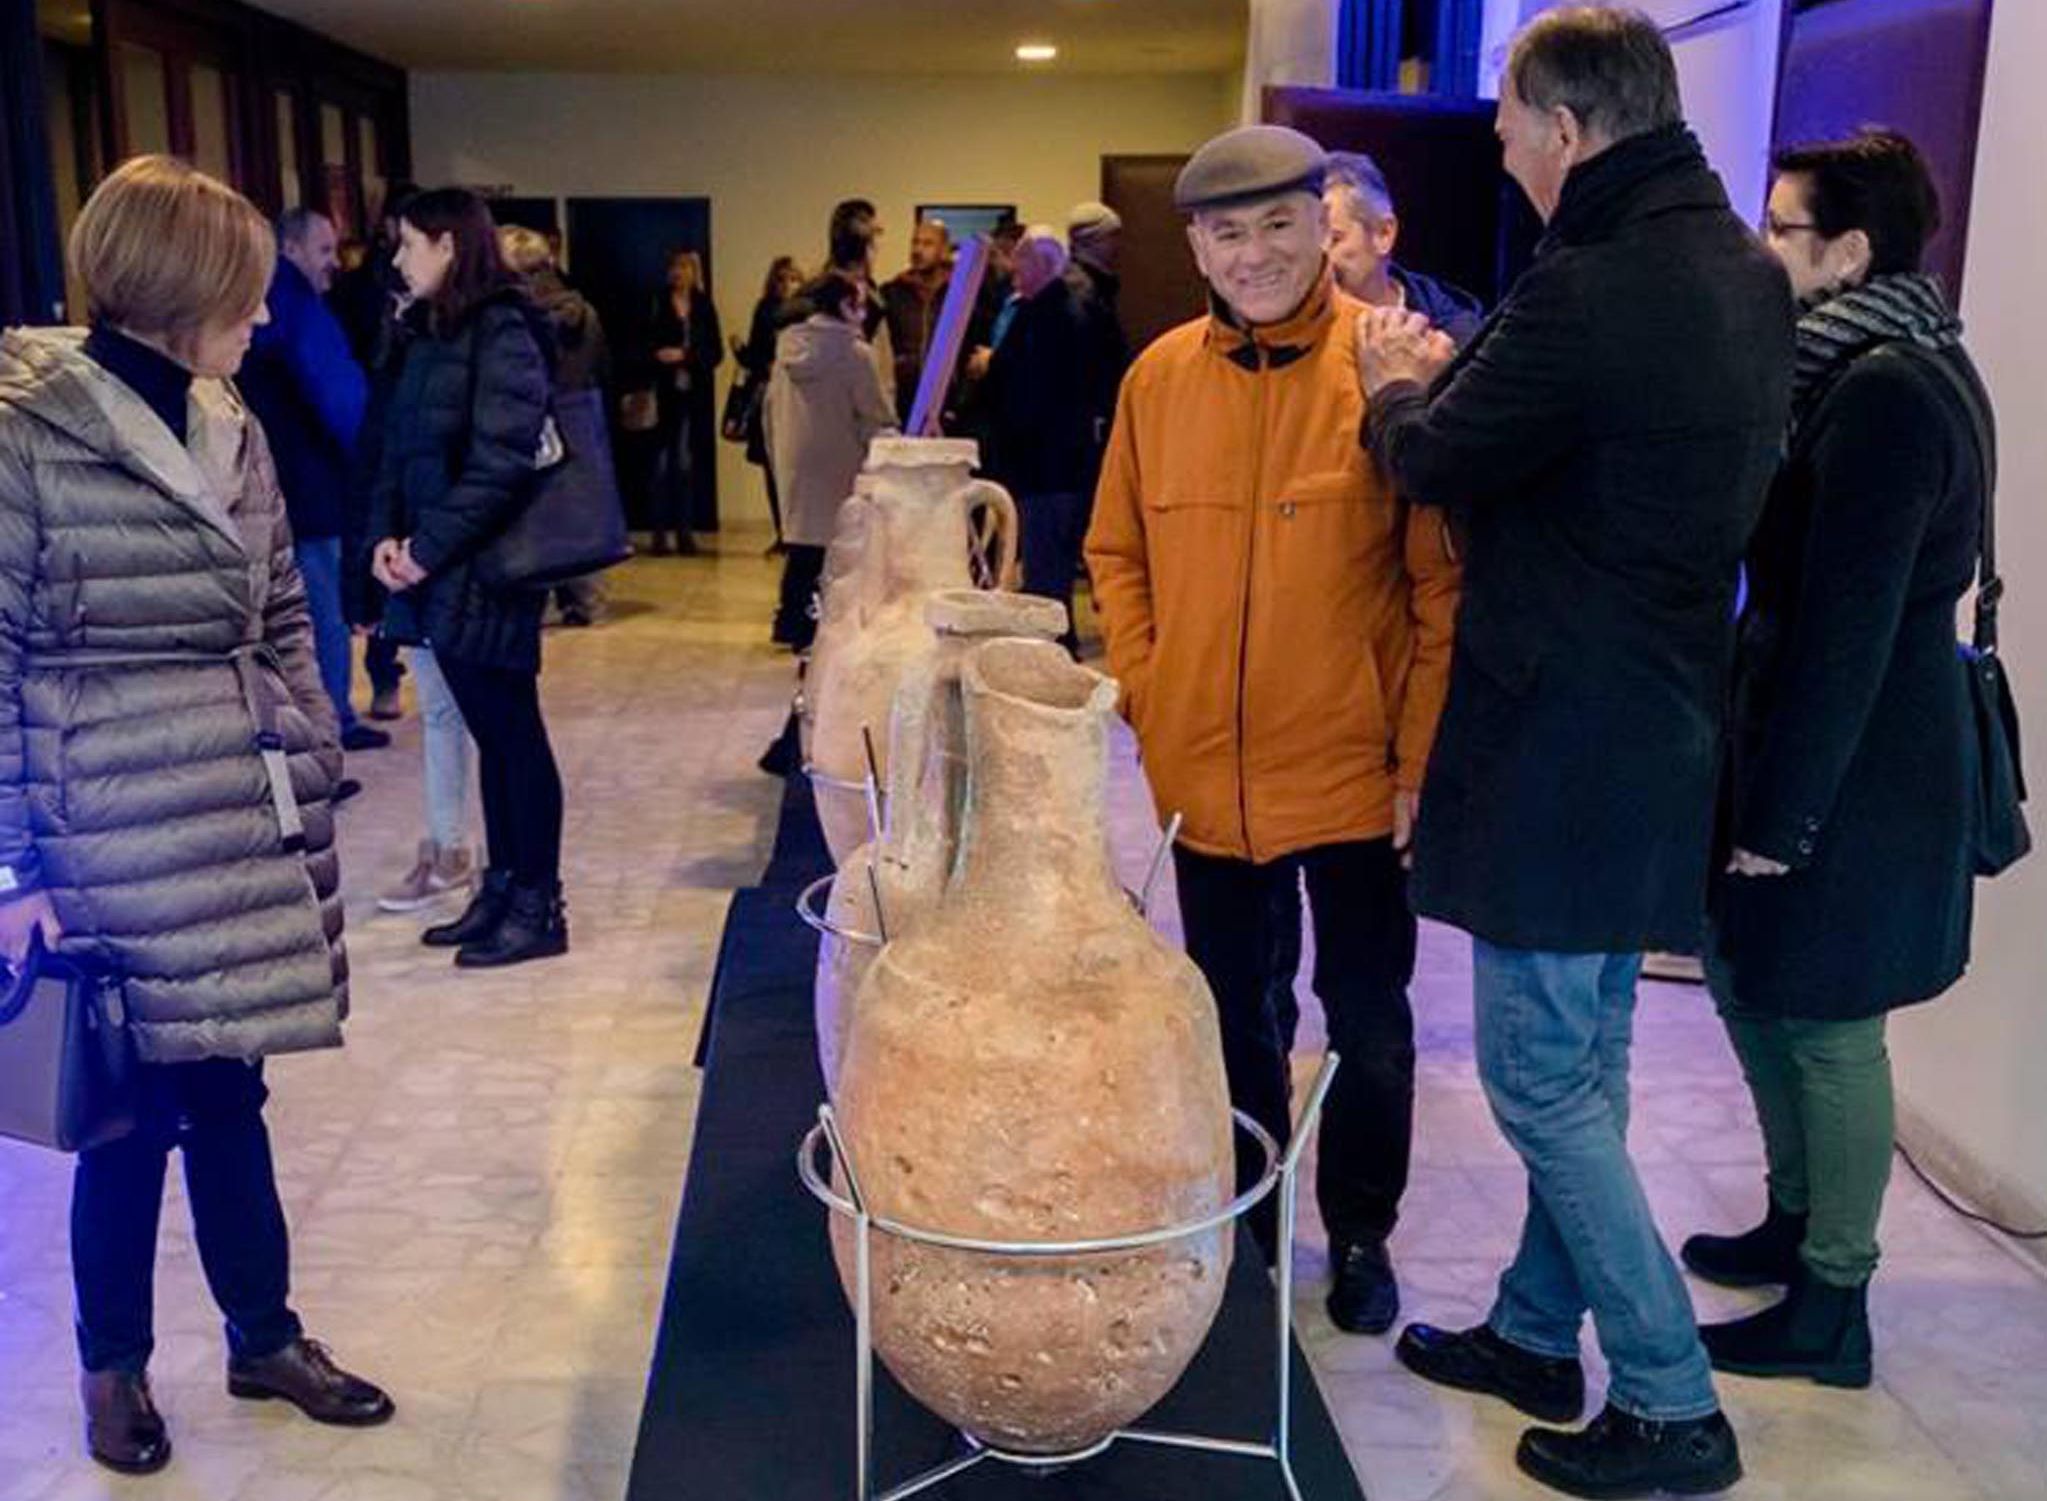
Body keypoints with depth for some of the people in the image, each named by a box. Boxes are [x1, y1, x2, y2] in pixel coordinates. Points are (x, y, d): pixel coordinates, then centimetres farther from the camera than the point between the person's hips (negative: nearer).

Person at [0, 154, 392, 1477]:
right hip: (114, 839, -5)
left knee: (223, 1085, 15)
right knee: (139, 1104, 6)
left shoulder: (234, 429, 8)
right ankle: (114, 1363, 29)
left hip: (249, 824, 5)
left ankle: (267, 1337, 30)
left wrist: (316, 778, 14)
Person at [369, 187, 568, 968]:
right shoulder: (431, 333, 15)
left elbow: (499, 463, -19)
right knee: (489, 733, 14)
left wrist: (429, 548, -16)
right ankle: (502, 888, 23)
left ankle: (539, 907, 9)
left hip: (483, 571, -8)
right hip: (438, 572, 8)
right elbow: (399, 447, 15)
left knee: (515, 734, 0)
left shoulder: (502, 332, -11)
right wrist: (386, 534, 0)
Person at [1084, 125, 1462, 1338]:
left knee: (1369, 1024, 10)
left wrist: (1422, 757, -11)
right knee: (1232, 1012, 19)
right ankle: (1247, 1218, 40)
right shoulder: (1160, 377, 1)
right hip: (1205, 773, 4)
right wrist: (1146, 699, 1)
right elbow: (1119, 556, 11)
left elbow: (1444, 577, -9)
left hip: (1354, 771, -3)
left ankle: (1360, 1235, 33)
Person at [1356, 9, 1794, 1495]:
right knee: (1584, 1061, 19)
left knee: (1542, 1078, 3)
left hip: (1560, 745, -9)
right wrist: (1456, 374, 17)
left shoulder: (1590, 292, -22)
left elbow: (1435, 464, -9)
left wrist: (1397, 384, 11)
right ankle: (1540, 1334, 35)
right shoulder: (1752, 276, 7)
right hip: (1662, 735, 10)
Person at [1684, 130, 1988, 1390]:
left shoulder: (1883, 394, -21)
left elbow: (1844, 630, -23)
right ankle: (1797, 1224, 36)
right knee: (1750, 975, 20)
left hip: (1854, 766, -10)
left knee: (1825, 1024, 3)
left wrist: (1781, 815, -19)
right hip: (1814, 733, 10)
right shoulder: (1904, 365, 11)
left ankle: (1832, 1308, 19)